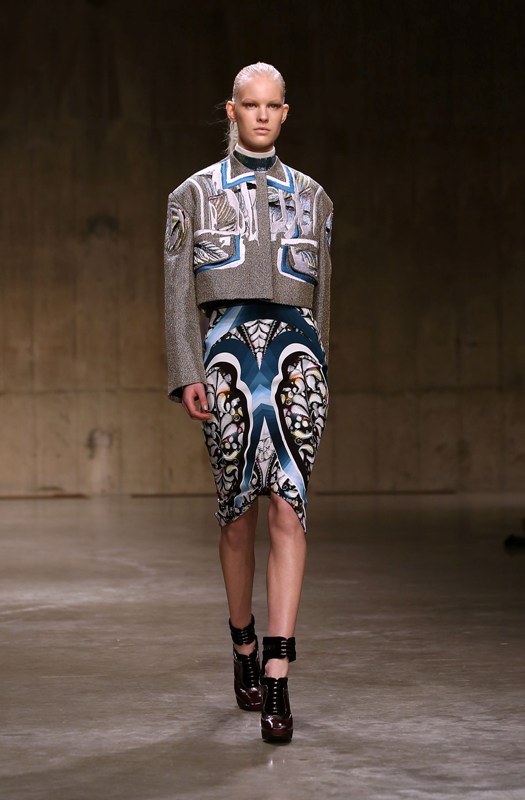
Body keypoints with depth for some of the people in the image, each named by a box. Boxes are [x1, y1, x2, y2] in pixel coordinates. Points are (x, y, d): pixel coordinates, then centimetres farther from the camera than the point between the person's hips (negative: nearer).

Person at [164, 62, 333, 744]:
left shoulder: (311, 197, 14)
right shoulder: (194, 195, 8)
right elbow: (179, 292, 3)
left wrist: (317, 373, 17)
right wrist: (186, 375, -8)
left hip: (296, 355, 1)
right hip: (227, 357, -1)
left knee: (289, 511, -12)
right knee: (239, 514, 6)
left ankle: (277, 682, -16)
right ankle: (244, 646, 31)